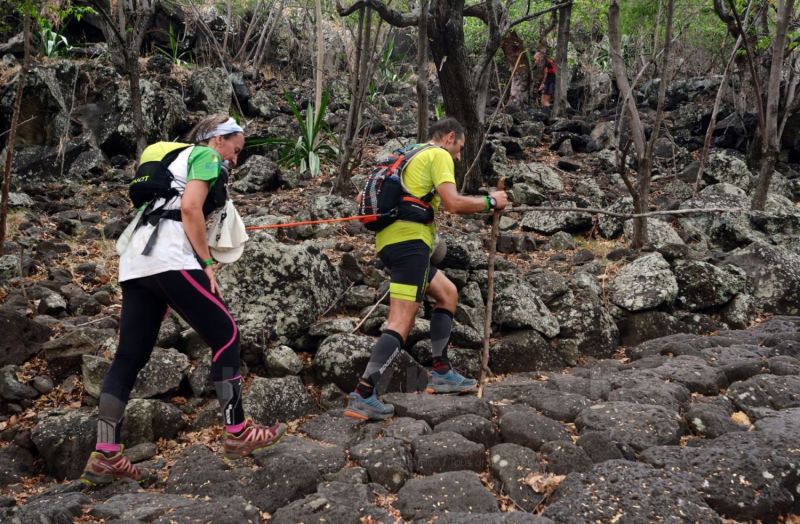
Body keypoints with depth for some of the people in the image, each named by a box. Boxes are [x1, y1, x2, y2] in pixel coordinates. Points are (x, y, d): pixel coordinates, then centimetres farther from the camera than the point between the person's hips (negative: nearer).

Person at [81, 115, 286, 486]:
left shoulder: (175, 157, 32)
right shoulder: (206, 156, 6)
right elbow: (190, 208, -12)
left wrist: (165, 294, 25)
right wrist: (207, 264, -8)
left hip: (135, 261, 9)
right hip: (168, 258, -9)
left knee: (130, 355, 7)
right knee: (226, 336, 1)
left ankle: (105, 456, 5)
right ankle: (238, 434, 7)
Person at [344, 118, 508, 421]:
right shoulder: (439, 155, 1)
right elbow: (453, 203, -14)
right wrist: (490, 202, 0)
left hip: (388, 241, 10)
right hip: (409, 240, -10)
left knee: (448, 293, 21)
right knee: (401, 323, -13)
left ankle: (441, 373, 19)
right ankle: (362, 396, -19)